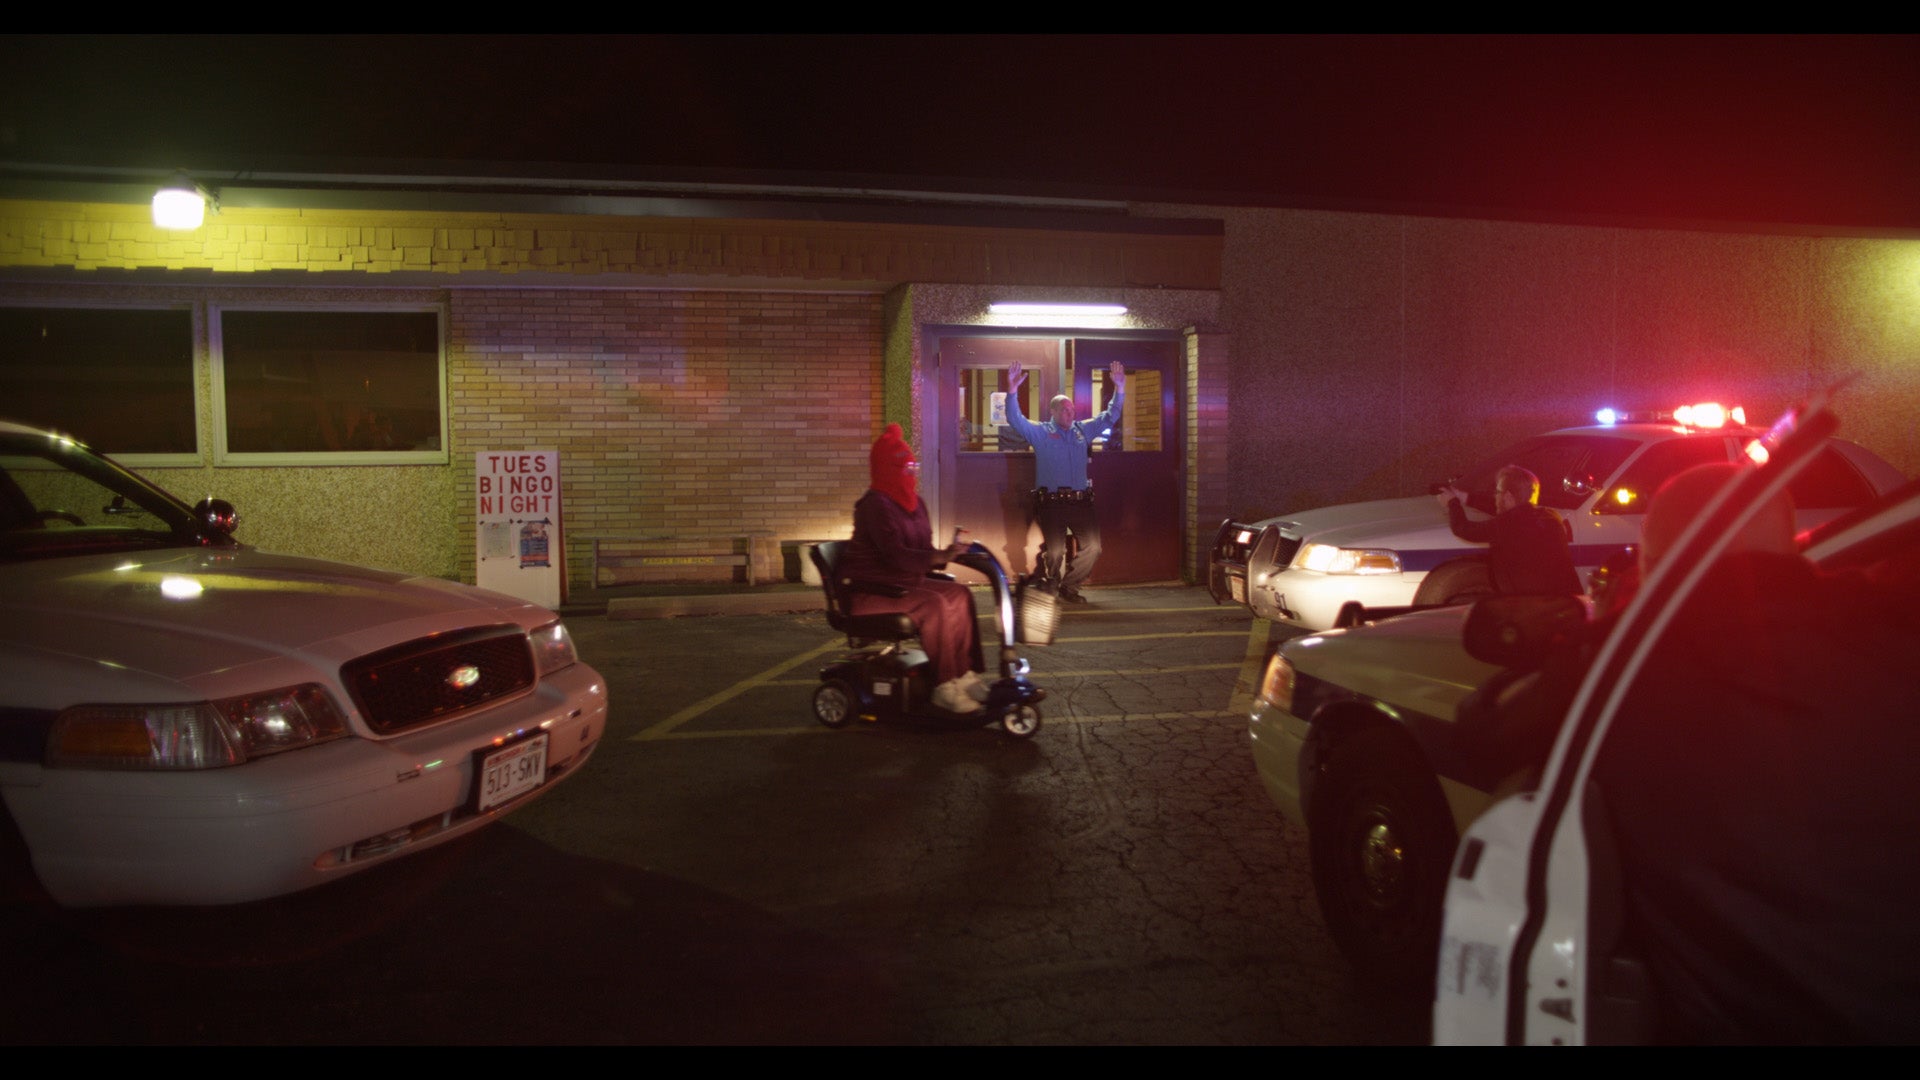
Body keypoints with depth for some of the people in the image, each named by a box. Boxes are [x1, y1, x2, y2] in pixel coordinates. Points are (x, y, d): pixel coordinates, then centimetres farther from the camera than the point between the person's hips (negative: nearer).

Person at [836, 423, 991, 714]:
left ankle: (964, 674, -4)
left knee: (959, 594, -3)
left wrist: (951, 551, -5)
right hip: (870, 591, -10)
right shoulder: (875, 505, -18)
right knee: (933, 605, -29)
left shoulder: (913, 503, 12)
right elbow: (895, 555, -28)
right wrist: (940, 556, -34)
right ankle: (944, 688, -24)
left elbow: (920, 551, 14)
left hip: (902, 583, 10)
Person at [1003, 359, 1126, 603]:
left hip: (1080, 502, 4)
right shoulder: (1040, 432, 4)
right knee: (1055, 552, -1)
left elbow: (1109, 418, 17)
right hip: (1051, 504, -4)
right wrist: (1012, 391, -23)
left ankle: (1069, 587, 14)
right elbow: (1015, 420, -8)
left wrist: (1119, 391, 4)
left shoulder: (1083, 430, 16)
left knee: (1093, 547, -3)